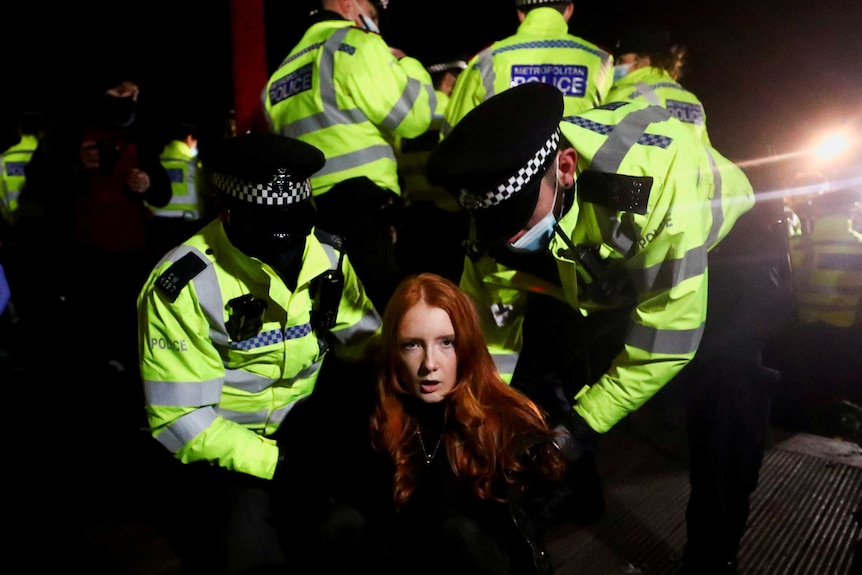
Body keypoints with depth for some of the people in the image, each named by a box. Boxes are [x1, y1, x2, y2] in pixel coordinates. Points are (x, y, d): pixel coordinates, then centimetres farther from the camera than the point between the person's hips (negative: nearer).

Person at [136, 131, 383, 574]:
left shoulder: (327, 255, -6)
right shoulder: (183, 285, -20)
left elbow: (363, 338, 2)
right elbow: (179, 420, -19)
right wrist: (279, 464, -22)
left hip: (300, 426, 5)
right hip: (215, 444, -4)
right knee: (246, 537, -29)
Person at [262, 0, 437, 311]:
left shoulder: (286, 67, 22)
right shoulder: (354, 43, -2)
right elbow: (412, 116, -6)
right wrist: (408, 64, 12)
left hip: (305, 210, 8)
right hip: (359, 205, -8)